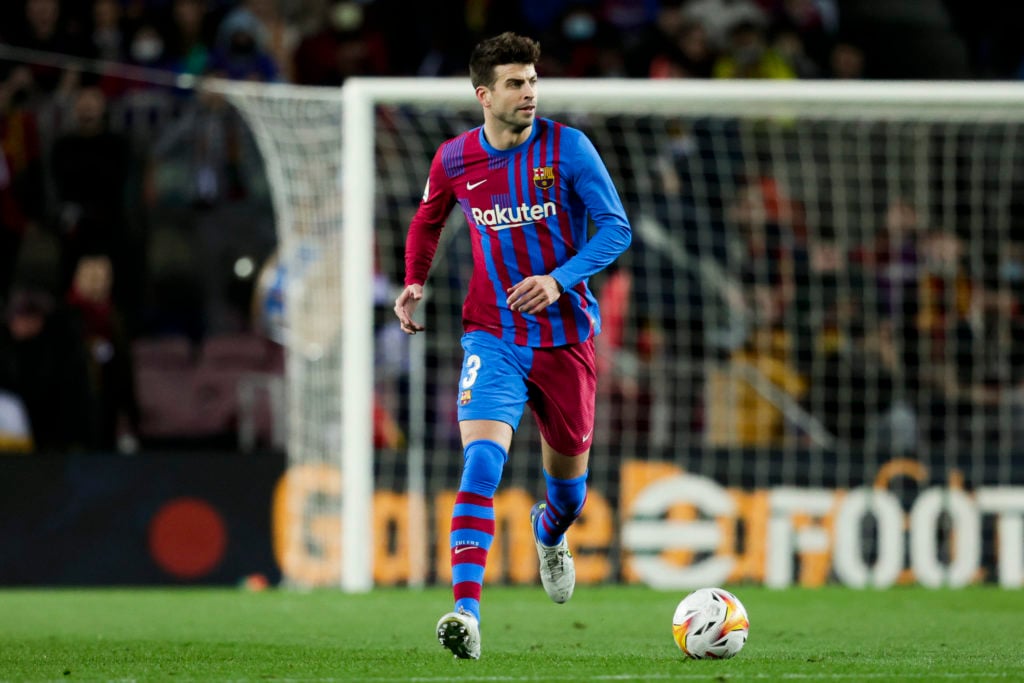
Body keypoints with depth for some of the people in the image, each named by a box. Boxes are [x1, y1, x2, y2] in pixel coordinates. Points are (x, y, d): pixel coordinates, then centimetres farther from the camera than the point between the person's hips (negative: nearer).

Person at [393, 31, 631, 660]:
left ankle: (550, 533, 54)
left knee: (568, 468, 15)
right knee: (481, 460, -22)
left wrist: (559, 279, -21)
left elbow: (617, 229, -8)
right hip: (493, 337, 0)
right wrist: (415, 282, 3)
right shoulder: (455, 159, -2)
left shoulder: (567, 148, -9)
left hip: (566, 335, 0)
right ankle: (467, 612, -29)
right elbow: (428, 221, 19)